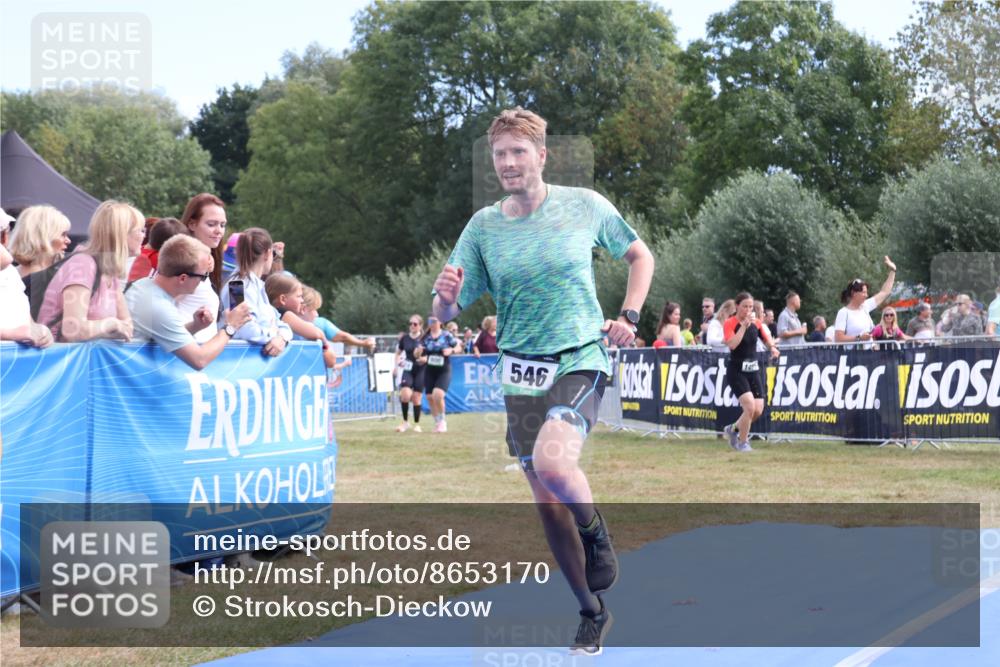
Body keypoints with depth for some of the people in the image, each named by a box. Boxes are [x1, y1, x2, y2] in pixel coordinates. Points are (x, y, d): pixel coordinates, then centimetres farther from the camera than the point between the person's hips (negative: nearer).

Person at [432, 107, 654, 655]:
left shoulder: (585, 206, -3)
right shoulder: (483, 226, 1)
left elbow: (639, 255, 14)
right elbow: (446, 314, 0)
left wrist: (629, 316, 0)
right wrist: (445, 295, -24)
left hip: (581, 360, -3)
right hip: (521, 373, 3)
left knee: (552, 462, -30)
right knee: (547, 503, 7)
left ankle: (598, 535, 2)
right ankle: (592, 612, 25)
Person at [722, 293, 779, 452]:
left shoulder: (756, 323, 7)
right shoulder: (730, 323, -9)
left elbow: (767, 339, 13)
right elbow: (732, 344, -23)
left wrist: (772, 347, -9)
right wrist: (744, 325, -24)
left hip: (753, 369, 6)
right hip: (736, 371, -6)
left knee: (758, 410, -1)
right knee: (750, 406, -19)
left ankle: (733, 429, 25)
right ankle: (742, 442, 0)